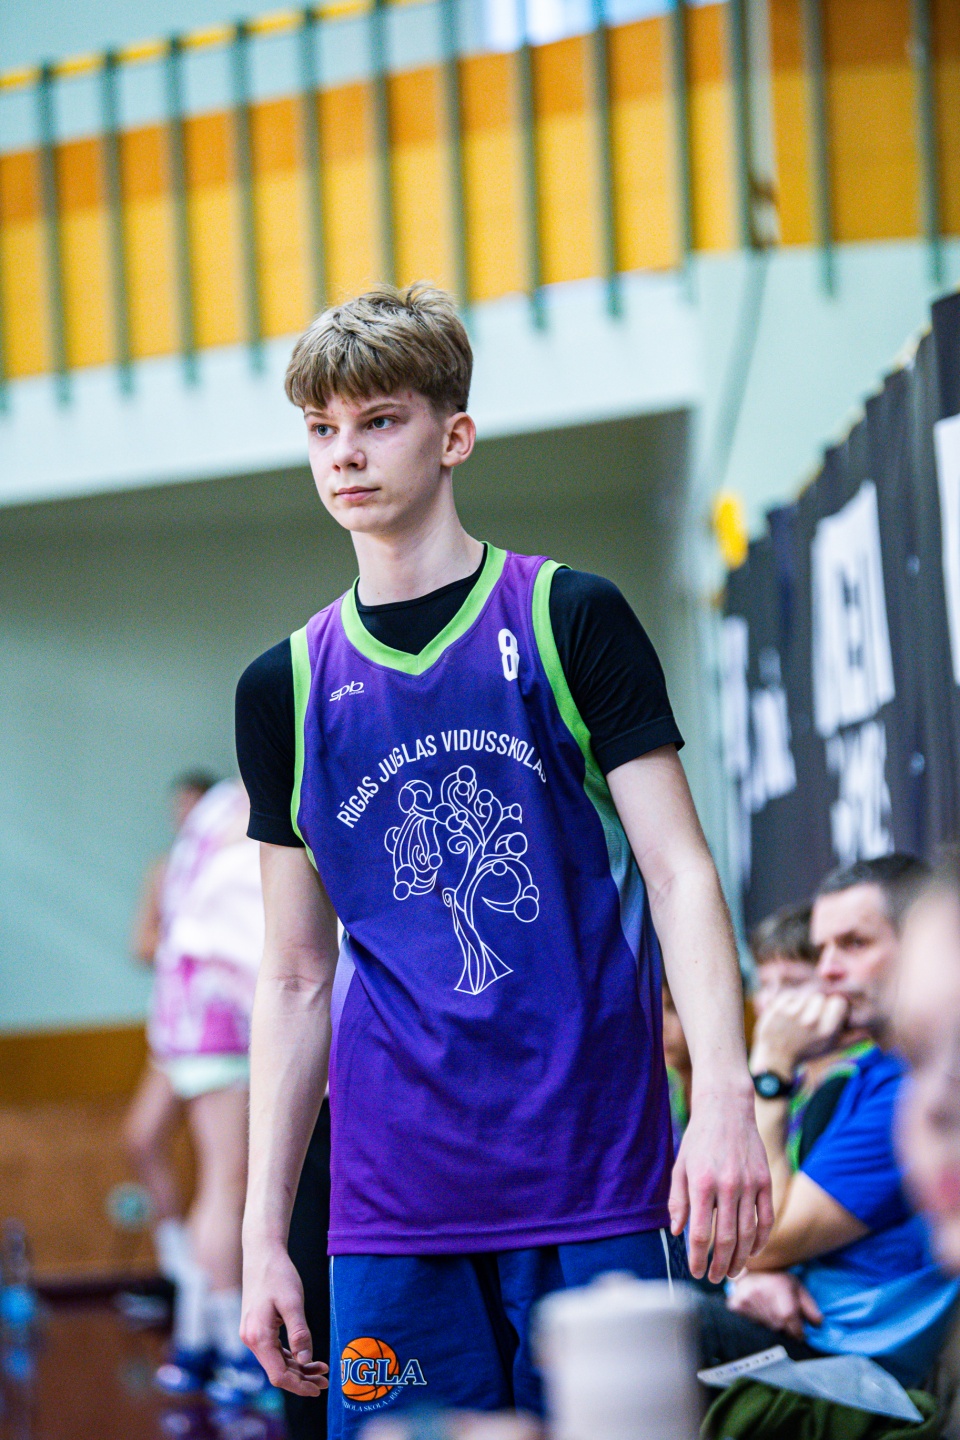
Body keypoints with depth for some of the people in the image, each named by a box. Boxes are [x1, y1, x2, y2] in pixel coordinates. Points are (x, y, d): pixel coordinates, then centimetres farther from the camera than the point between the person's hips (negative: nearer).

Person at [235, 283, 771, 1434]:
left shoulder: (570, 621, 3)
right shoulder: (285, 689, 11)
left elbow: (679, 872, -2)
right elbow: (296, 982, 14)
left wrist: (724, 1099, -17)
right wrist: (262, 1232, 9)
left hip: (593, 1175, -3)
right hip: (391, 1204, 3)